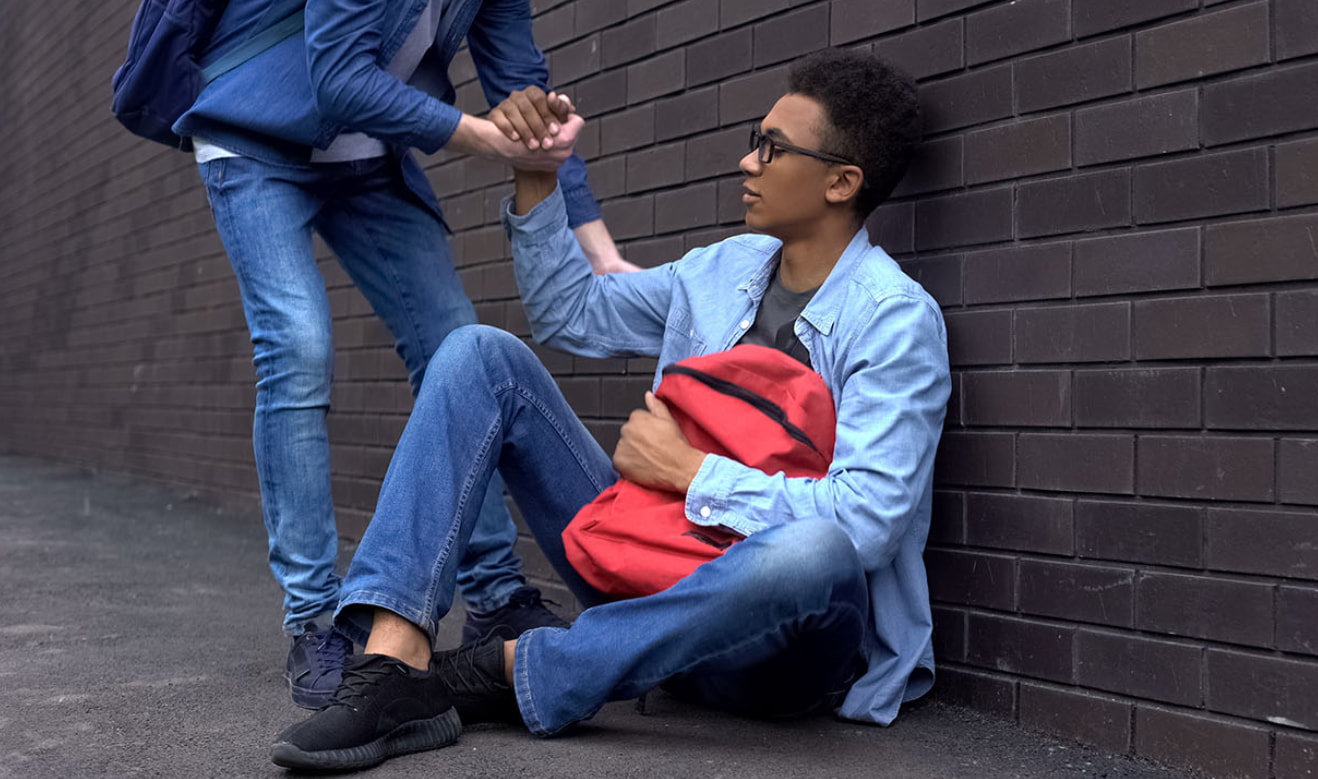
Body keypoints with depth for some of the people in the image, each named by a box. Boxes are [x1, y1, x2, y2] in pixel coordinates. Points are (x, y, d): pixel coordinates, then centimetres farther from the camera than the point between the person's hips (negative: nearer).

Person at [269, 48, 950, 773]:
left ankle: (504, 672, -25)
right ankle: (395, 657, -21)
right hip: (653, 584, 6)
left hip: (781, 638, -5)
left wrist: (690, 469, -18)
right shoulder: (724, 268, 9)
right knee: (481, 354, -3)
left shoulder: (895, 319, -12)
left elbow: (867, 521, -24)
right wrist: (536, 182, 9)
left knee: (816, 549, -44)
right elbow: (571, 313, 22)